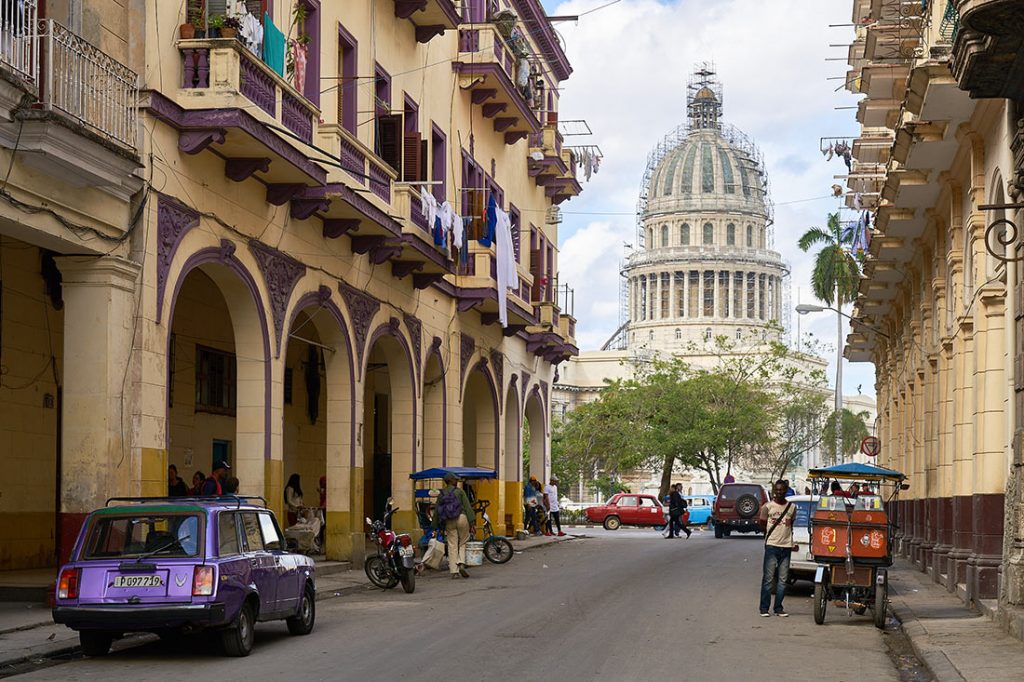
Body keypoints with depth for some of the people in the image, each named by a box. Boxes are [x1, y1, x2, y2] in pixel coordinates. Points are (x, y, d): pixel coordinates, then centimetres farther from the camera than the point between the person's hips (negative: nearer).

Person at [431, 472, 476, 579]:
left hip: (449, 522, 3)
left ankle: (454, 571, 1)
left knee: (452, 546, 5)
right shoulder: (459, 491, 2)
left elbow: (436, 511, 14)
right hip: (461, 517, -3)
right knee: (462, 543, 11)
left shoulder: (441, 494, 13)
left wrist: (435, 526, 19)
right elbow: (467, 506, -5)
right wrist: (472, 522, -7)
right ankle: (461, 564, -10)